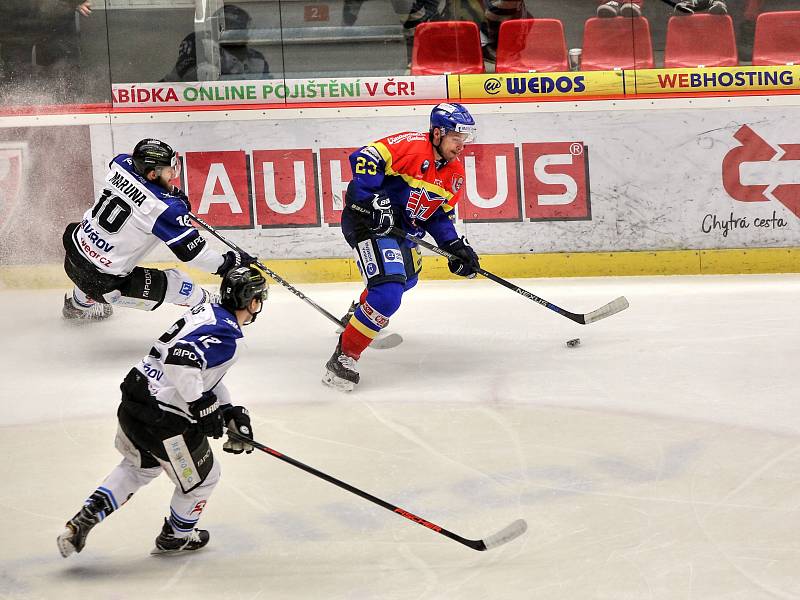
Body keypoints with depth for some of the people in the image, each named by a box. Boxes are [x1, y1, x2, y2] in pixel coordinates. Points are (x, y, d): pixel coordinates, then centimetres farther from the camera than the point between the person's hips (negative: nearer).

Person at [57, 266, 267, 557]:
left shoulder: (205, 313, 11)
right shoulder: (227, 335, -19)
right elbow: (181, 360, -35)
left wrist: (231, 412, 16)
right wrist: (202, 407, -26)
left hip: (131, 402, 9)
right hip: (162, 421, -9)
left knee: (140, 466, 35)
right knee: (202, 476, 19)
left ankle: (83, 520, 26)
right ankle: (175, 537, 41)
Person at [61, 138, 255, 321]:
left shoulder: (122, 165, -6)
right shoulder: (165, 209, -24)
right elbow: (190, 250, -17)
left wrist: (171, 192, 21)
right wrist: (227, 263, -3)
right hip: (105, 284, -7)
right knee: (175, 283, 2)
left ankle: (78, 304, 63)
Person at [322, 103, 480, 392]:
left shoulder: (455, 173, 6)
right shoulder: (411, 145, -21)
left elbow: (439, 216, 14)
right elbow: (363, 159, -27)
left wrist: (455, 245, 0)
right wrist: (373, 201, -33)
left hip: (402, 230, 10)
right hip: (369, 221, -10)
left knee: (406, 278, 34)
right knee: (388, 294, -24)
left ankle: (359, 314, 63)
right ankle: (344, 357, -16)